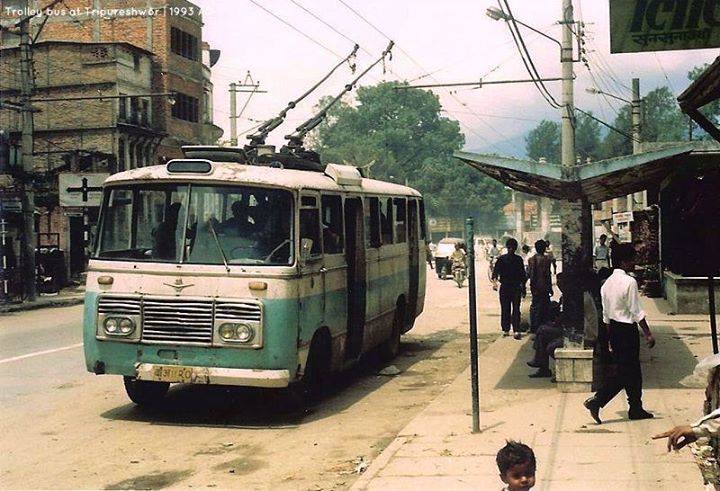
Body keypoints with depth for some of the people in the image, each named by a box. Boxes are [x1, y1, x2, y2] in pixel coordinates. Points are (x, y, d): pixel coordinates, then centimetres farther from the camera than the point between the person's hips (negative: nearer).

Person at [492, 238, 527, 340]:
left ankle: (516, 331, -14)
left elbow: (522, 274, 16)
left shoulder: (518, 259, 9)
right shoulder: (501, 259, 2)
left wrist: (523, 288, 15)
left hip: (516, 287, 1)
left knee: (516, 309, -8)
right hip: (504, 287, -1)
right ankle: (505, 330, 11)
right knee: (505, 309, 3)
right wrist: (494, 281, -25)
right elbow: (496, 271, -7)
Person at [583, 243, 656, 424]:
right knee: (625, 373, -2)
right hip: (627, 330, -9)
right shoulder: (629, 282, -16)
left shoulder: (608, 282, 10)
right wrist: (648, 333, -9)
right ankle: (597, 401, -7)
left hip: (614, 329, 9)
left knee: (632, 370, 16)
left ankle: (636, 409, 21)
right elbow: (637, 312, -16)